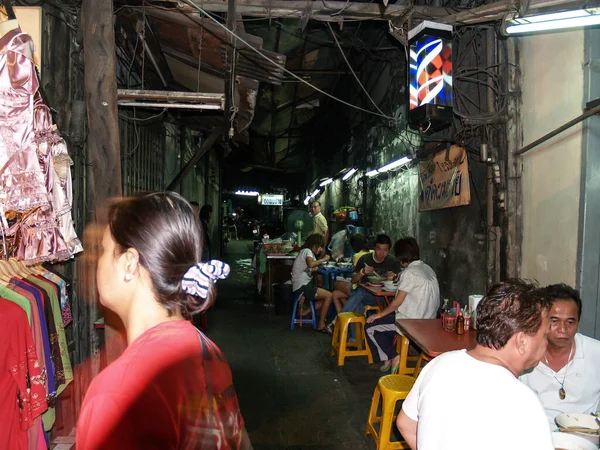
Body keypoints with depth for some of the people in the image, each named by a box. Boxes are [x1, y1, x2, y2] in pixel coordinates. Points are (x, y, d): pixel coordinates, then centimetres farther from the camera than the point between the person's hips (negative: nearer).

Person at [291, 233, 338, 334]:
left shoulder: (310, 253, 20)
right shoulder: (307, 251, -10)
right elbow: (311, 264, -31)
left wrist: (313, 270, -4)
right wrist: (323, 259, -19)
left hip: (305, 285, 10)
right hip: (302, 287, -10)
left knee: (325, 298, 6)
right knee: (328, 296, -13)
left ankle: (305, 312, 5)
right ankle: (321, 325, -7)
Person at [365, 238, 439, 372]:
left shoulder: (409, 272, -18)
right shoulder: (428, 269, 7)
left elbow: (398, 301, -15)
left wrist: (380, 314, -3)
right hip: (427, 319, 10)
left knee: (370, 327, 0)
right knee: (386, 319, 25)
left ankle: (394, 357, 7)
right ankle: (387, 359, 23)